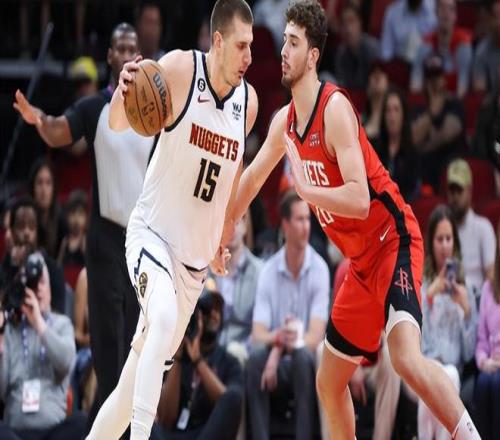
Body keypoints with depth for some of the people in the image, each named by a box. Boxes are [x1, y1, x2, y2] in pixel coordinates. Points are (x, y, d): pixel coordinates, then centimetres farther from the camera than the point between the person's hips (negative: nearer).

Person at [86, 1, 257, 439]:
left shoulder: (248, 101, 1)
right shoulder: (180, 69, -15)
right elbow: (119, 123, -19)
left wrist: (223, 238, 22)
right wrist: (124, 91, -42)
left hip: (195, 256, 6)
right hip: (152, 233, -6)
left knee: (143, 374, 11)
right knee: (163, 320, -34)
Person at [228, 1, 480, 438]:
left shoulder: (335, 108, -19)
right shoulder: (286, 121, 7)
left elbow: (359, 201, -28)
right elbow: (252, 178, 26)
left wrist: (305, 188, -33)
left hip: (393, 241, -9)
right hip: (362, 262, 9)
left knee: (406, 358, -32)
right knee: (329, 384, 13)